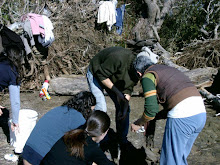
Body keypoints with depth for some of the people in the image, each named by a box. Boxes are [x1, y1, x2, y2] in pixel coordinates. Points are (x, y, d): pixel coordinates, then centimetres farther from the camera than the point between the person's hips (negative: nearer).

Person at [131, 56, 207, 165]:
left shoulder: (147, 76, 2)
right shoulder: (168, 69, 27)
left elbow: (151, 110, -8)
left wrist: (138, 123, 11)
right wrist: (149, 119, 29)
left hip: (182, 116, -8)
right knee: (180, 156, 23)